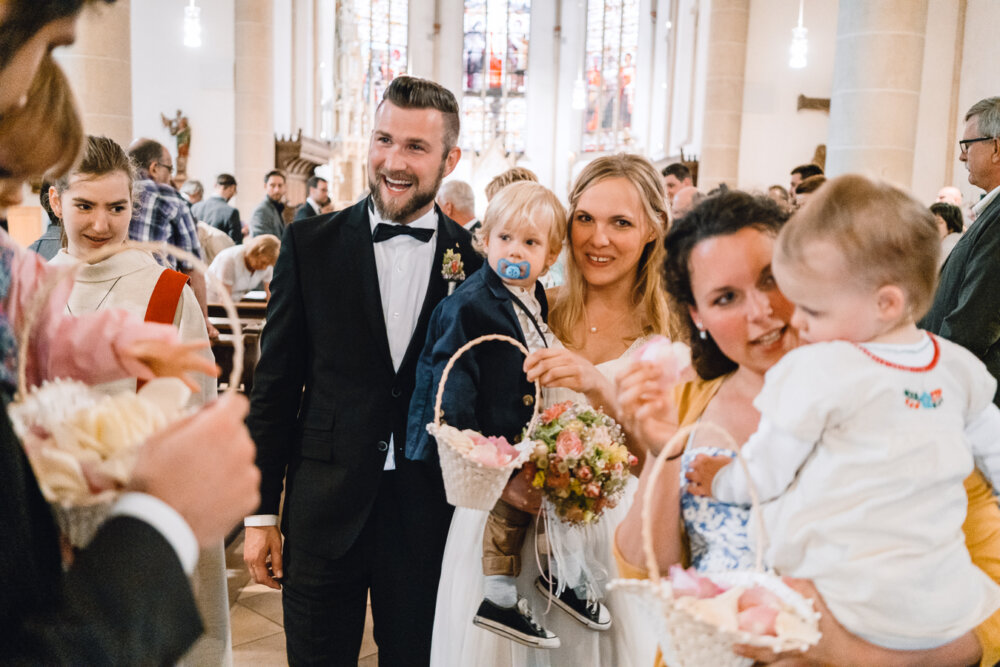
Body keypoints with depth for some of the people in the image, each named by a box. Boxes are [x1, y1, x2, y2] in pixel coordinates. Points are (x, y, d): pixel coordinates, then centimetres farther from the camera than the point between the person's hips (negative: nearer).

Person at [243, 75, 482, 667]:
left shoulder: (477, 258, -3)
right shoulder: (311, 244, -3)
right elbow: (276, 384, 0)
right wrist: (260, 511, 0)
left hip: (432, 517, 0)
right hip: (324, 513, 0)